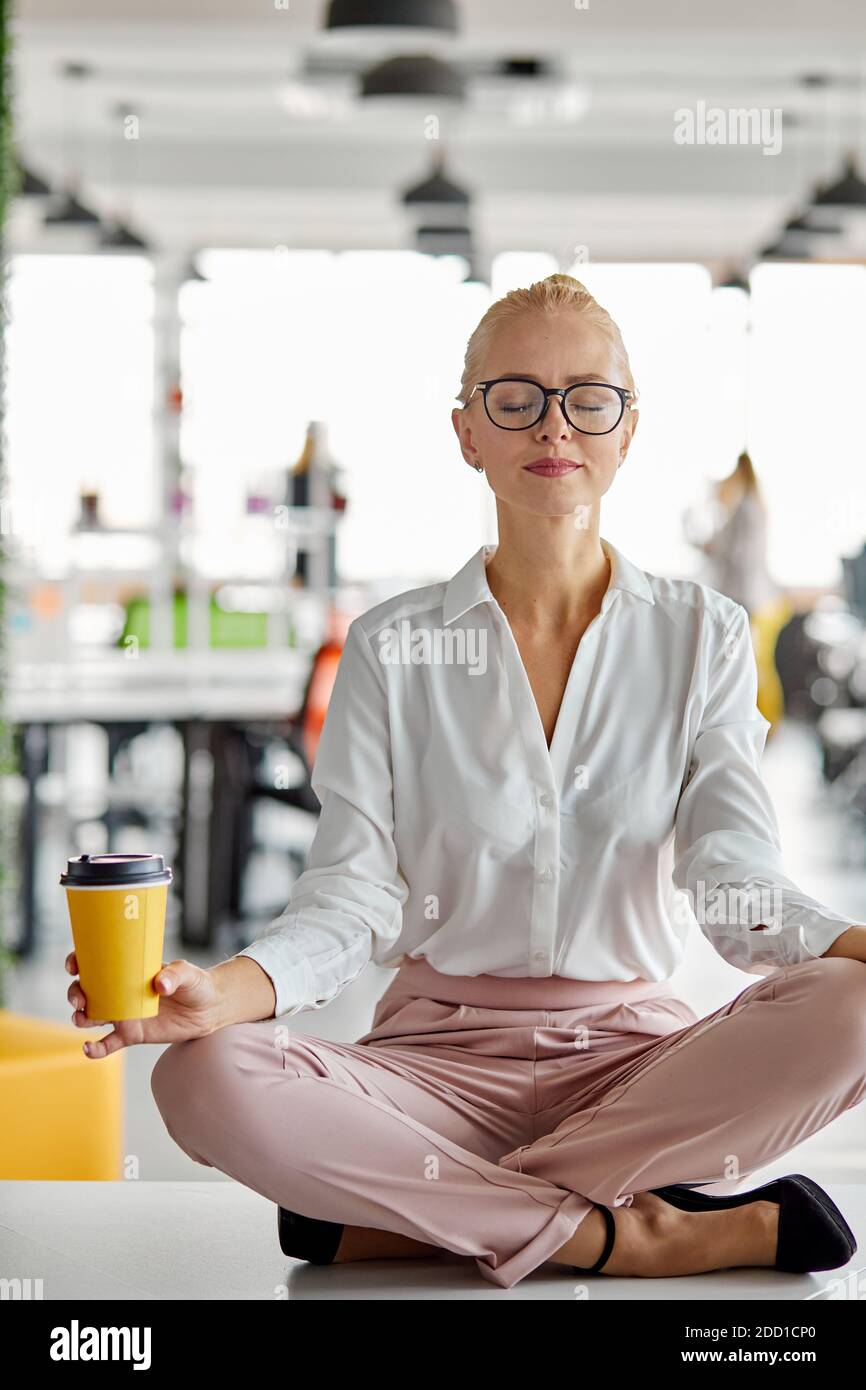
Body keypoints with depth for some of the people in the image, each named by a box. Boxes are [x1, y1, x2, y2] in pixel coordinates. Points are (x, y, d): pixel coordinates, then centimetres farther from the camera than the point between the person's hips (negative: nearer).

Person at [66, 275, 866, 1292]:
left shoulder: (702, 635, 6)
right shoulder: (392, 648, 5)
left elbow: (737, 881, -6)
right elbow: (356, 894, -4)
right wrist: (223, 990, -26)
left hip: (637, 1054, 1)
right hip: (442, 1050, -1)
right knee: (204, 1077, -30)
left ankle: (408, 1213, -22)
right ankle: (627, 1234, -23)